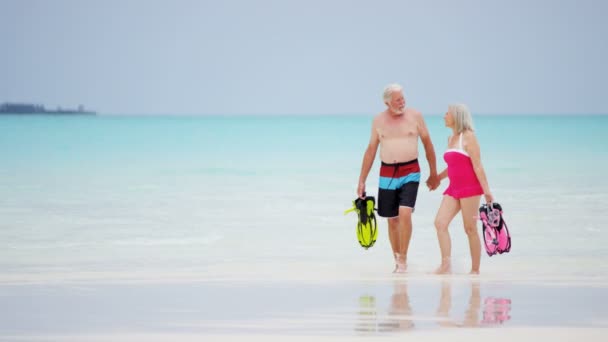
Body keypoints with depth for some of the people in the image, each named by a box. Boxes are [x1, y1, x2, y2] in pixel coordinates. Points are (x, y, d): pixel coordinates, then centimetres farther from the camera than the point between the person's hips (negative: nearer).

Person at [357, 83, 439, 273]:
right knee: (392, 220, 7)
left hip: (410, 173, -2)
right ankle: (397, 259, 20)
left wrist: (433, 174, 9)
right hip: (387, 174, 2)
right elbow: (370, 151, 11)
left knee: (405, 213, -19)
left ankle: (403, 258, -10)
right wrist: (361, 181, 10)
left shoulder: (415, 116, 0)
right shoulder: (378, 120, 5)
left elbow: (428, 144, 8)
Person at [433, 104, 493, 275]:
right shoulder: (451, 138, 17)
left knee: (470, 229, -2)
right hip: (454, 188, 7)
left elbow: (477, 166, -10)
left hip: (469, 188, -7)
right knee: (440, 222, -8)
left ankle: (475, 270, 5)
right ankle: (446, 265, -11)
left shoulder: (468, 137, -6)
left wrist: (486, 190, -13)